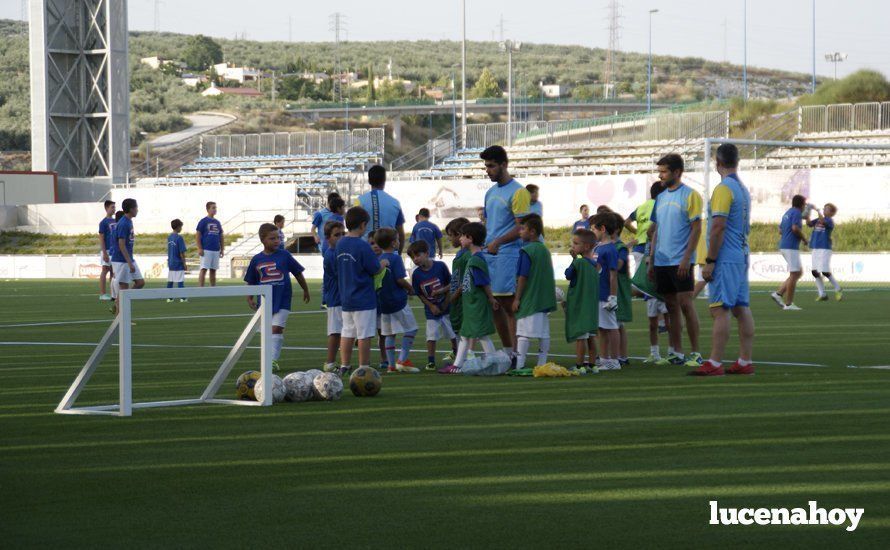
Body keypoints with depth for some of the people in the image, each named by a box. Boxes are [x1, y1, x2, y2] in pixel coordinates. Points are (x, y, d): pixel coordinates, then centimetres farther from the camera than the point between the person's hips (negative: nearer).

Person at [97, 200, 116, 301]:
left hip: (115, 250, 7)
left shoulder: (115, 221, 13)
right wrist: (104, 253, -17)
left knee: (113, 272, 8)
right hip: (107, 250, -7)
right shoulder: (104, 222, -8)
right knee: (105, 271, -3)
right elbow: (101, 239, -11)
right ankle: (102, 294, 0)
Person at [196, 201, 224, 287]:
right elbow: (198, 235, -6)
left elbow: (221, 237, 19)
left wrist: (222, 249, 11)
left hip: (216, 250, 6)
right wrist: (200, 248, -13)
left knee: (213, 270, 9)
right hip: (206, 250, -6)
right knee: (204, 269, -9)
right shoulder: (203, 221, -3)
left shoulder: (217, 222, 15)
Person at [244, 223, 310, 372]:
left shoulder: (284, 255, -1)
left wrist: (306, 291, 19)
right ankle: (268, 358, 23)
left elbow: (298, 273, 11)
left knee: (276, 328, -15)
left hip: (282, 300, -3)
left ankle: (273, 360, -16)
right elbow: (251, 282, 12)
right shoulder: (256, 260, 3)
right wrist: (250, 299, 2)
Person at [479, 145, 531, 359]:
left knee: (509, 304, -8)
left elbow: (521, 228, -13)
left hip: (508, 254, -8)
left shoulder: (518, 192, -8)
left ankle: (515, 353, -4)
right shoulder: (490, 192, 18)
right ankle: (508, 350, 18)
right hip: (489, 253, 8)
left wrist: (497, 242, -21)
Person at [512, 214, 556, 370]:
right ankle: (542, 364, 10)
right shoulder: (545, 250, 11)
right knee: (544, 333, 8)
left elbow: (523, 277, -14)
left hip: (528, 299, -7)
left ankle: (519, 364, -6)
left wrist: (517, 299, -10)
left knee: (524, 333, -5)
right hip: (544, 299, 8)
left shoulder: (526, 251, -12)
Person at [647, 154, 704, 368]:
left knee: (686, 304, -8)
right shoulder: (661, 197, 15)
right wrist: (651, 260, 14)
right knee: (671, 306, 9)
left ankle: (696, 353, -3)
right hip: (662, 261, 7)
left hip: (680, 262, -7)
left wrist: (687, 258, -17)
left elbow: (696, 228, -10)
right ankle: (676, 353, 13)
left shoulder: (689, 195, -6)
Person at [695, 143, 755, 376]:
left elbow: (718, 227, -18)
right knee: (742, 309, 8)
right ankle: (745, 361, 8)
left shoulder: (723, 189, -13)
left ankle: (714, 364, -11)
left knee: (719, 310, -9)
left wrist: (709, 261, -15)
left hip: (726, 259, -9)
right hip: (742, 256, 9)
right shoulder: (743, 189, 16)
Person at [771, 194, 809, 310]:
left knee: (799, 272, 14)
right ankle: (788, 304, -5)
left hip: (784, 246, 10)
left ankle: (778, 293, 6)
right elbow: (795, 228, -23)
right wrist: (804, 238, -9)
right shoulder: (797, 213, -9)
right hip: (791, 247, -10)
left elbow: (780, 230, 23)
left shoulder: (788, 213, 19)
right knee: (794, 274, -6)